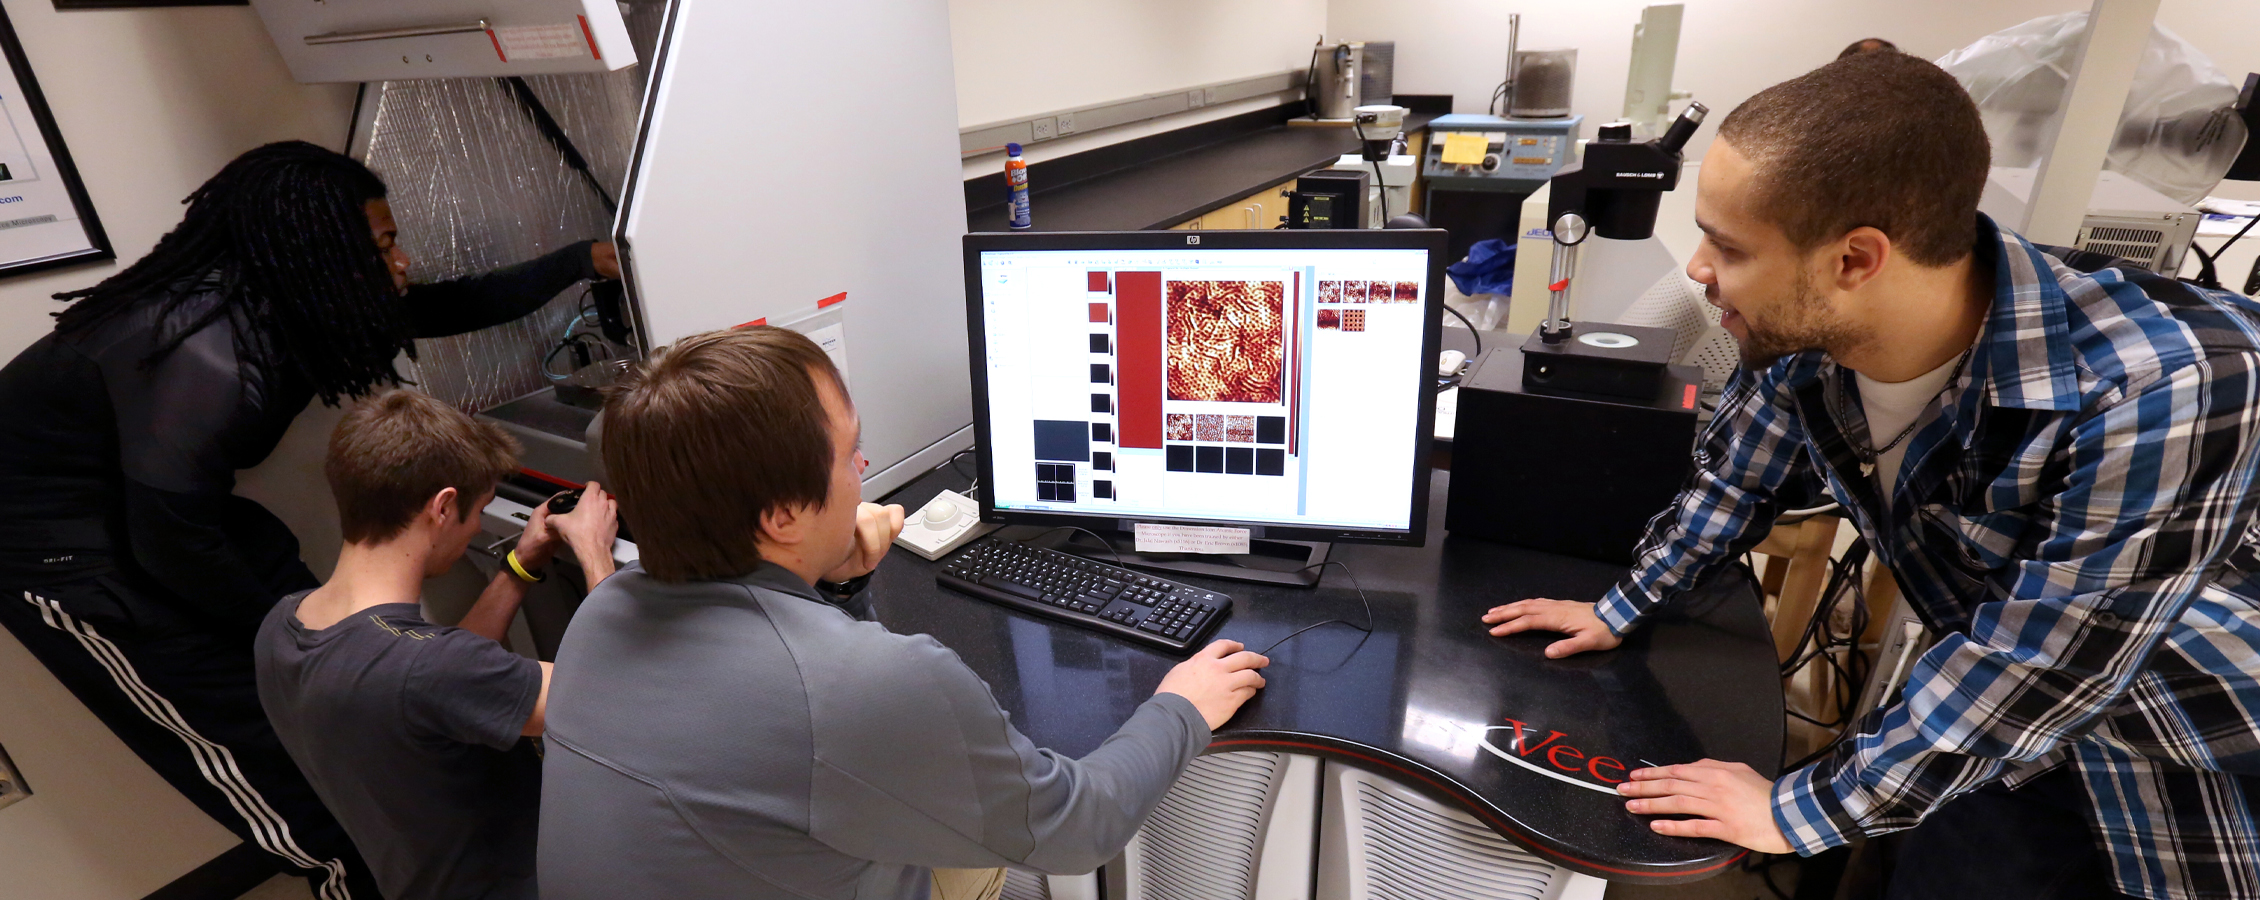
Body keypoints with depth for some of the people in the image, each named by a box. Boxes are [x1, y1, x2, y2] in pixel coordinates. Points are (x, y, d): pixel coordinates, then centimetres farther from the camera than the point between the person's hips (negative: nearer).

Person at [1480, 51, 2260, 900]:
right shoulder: (1801, 333, -19)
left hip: (2182, 745, -4)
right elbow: (1735, 482, 0)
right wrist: (1618, 611, 9)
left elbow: (2035, 670, -27)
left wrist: (1802, 809, -19)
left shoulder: (2161, 388, -34)